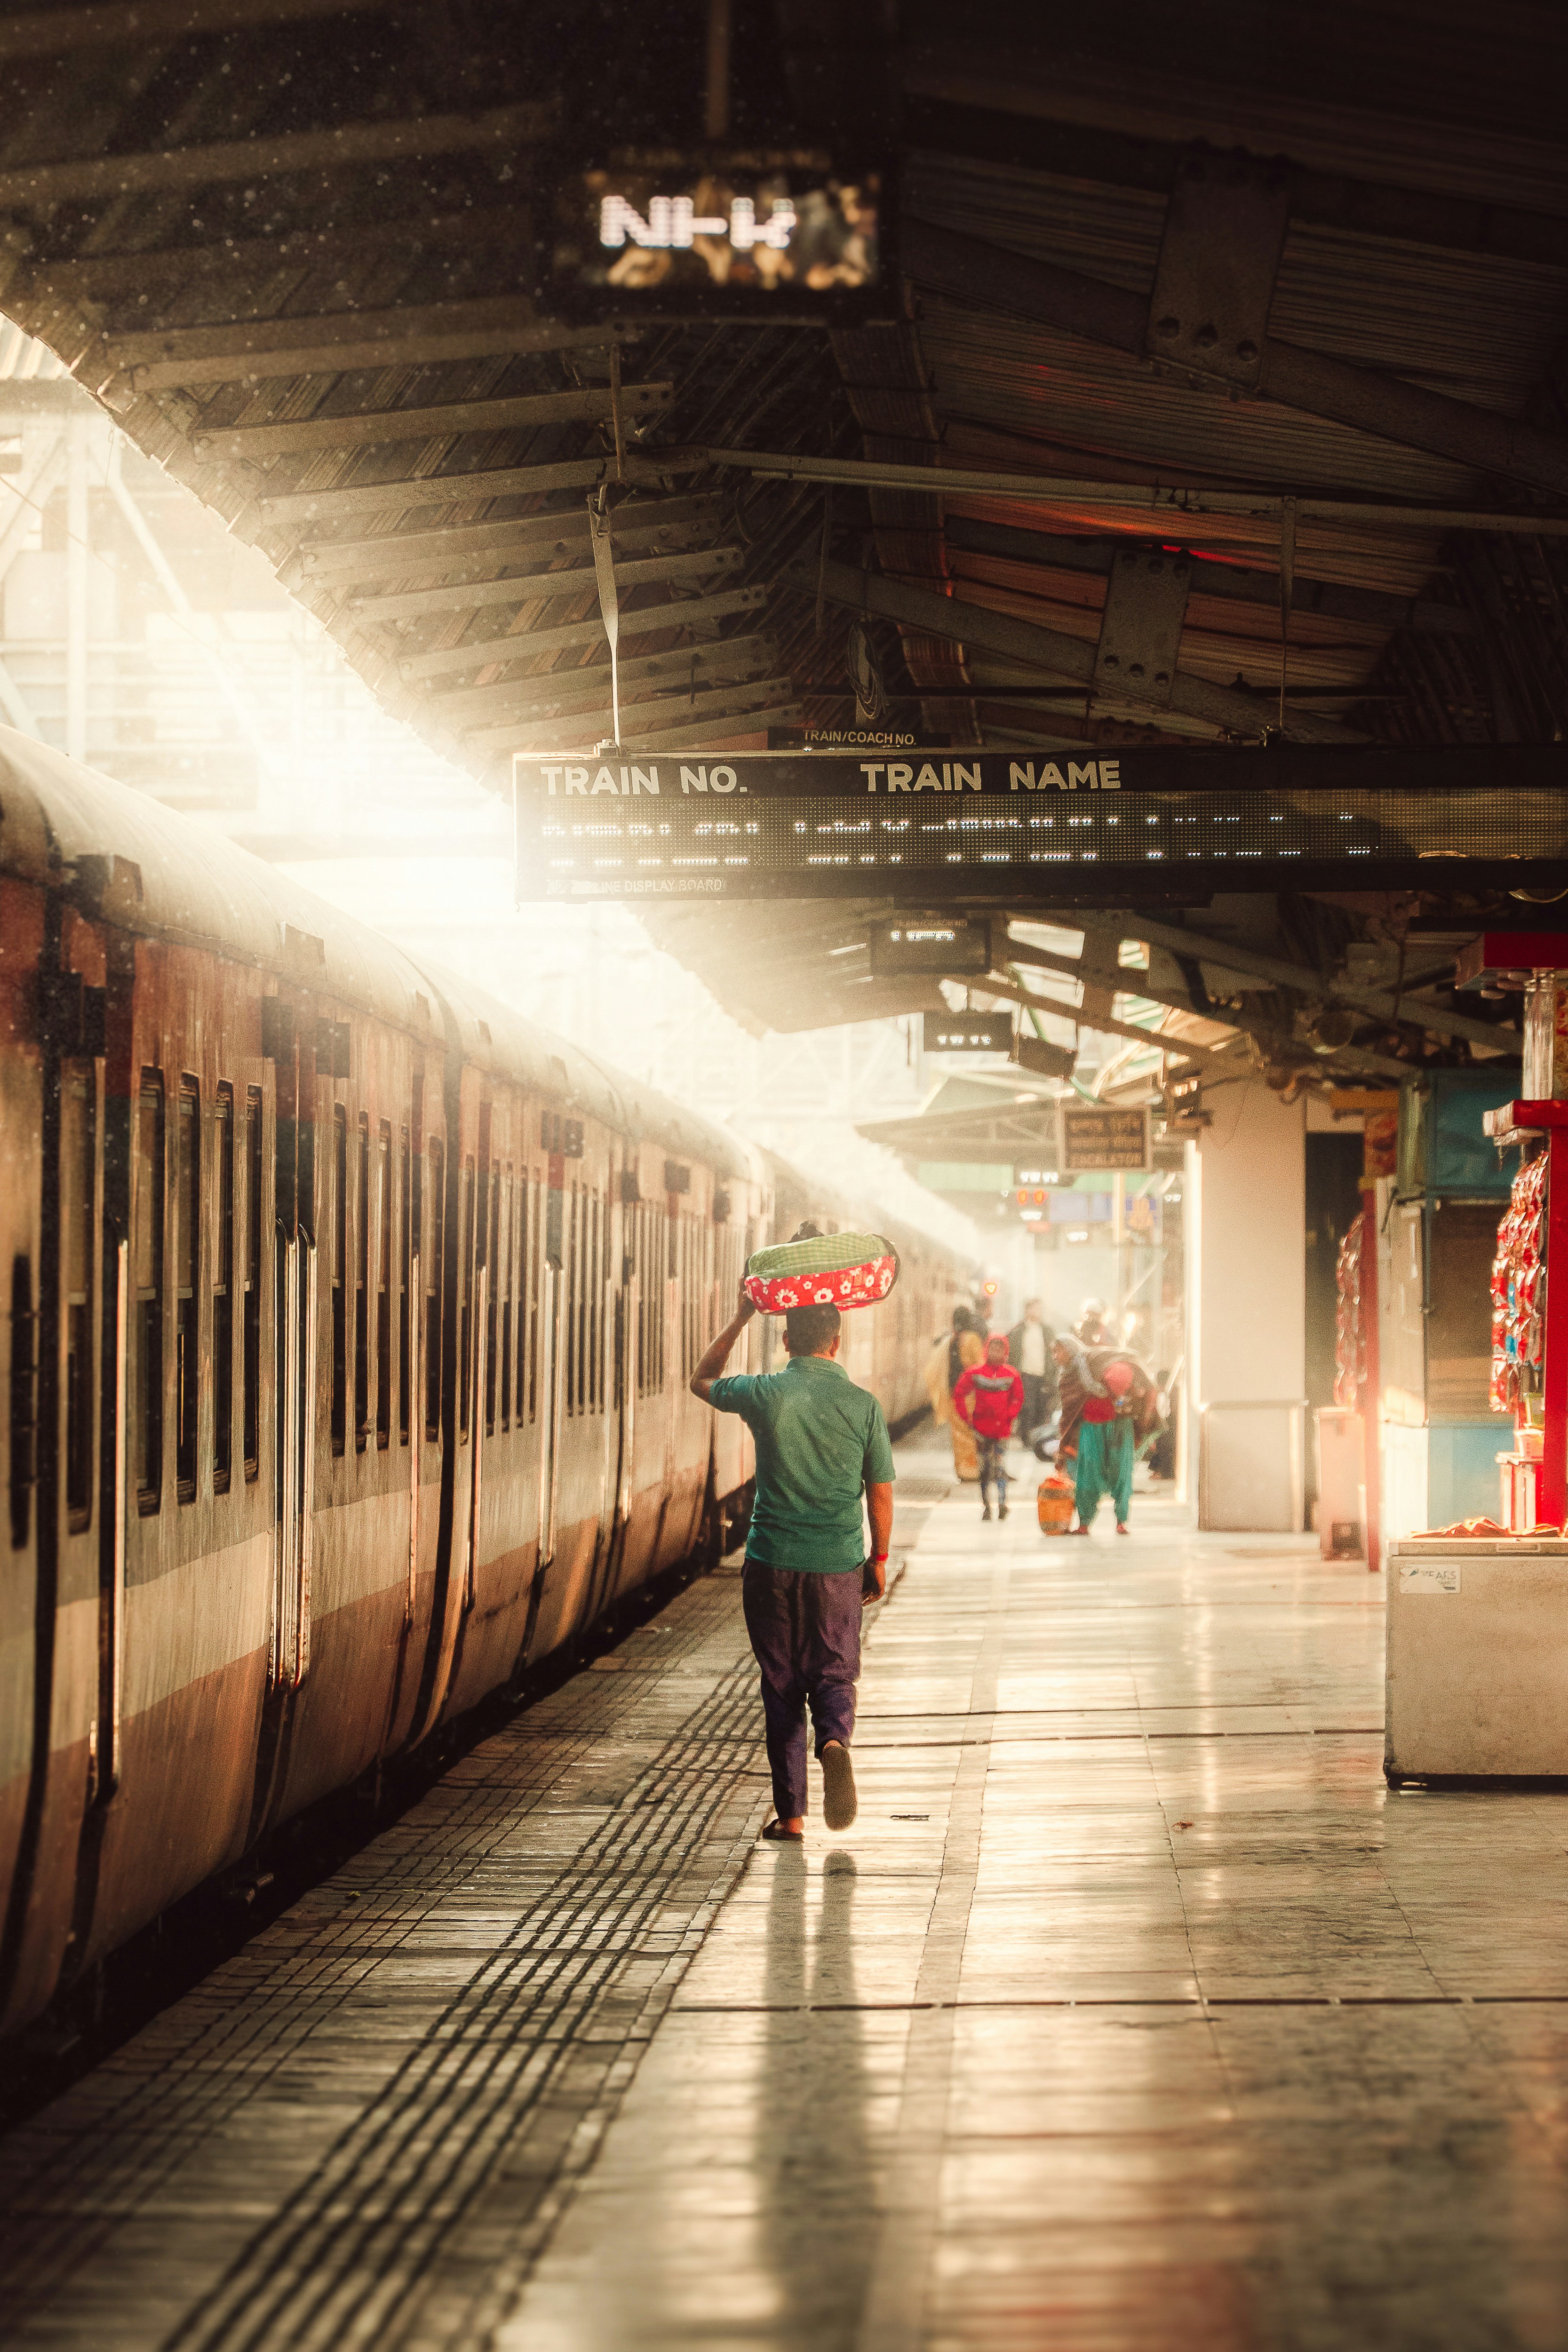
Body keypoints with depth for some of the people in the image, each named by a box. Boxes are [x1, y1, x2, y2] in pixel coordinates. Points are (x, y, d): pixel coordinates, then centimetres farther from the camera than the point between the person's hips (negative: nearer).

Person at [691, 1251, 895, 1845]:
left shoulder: (765, 1394, -6)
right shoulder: (862, 1405, -3)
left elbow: (702, 1380, 15)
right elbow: (881, 1491, 2)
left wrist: (740, 1318, 16)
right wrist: (879, 1560, 14)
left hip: (772, 1565, 0)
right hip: (839, 1568, 0)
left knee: (782, 1685, 9)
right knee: (834, 1674, 11)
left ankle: (790, 1813, 8)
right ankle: (835, 1740, -22)